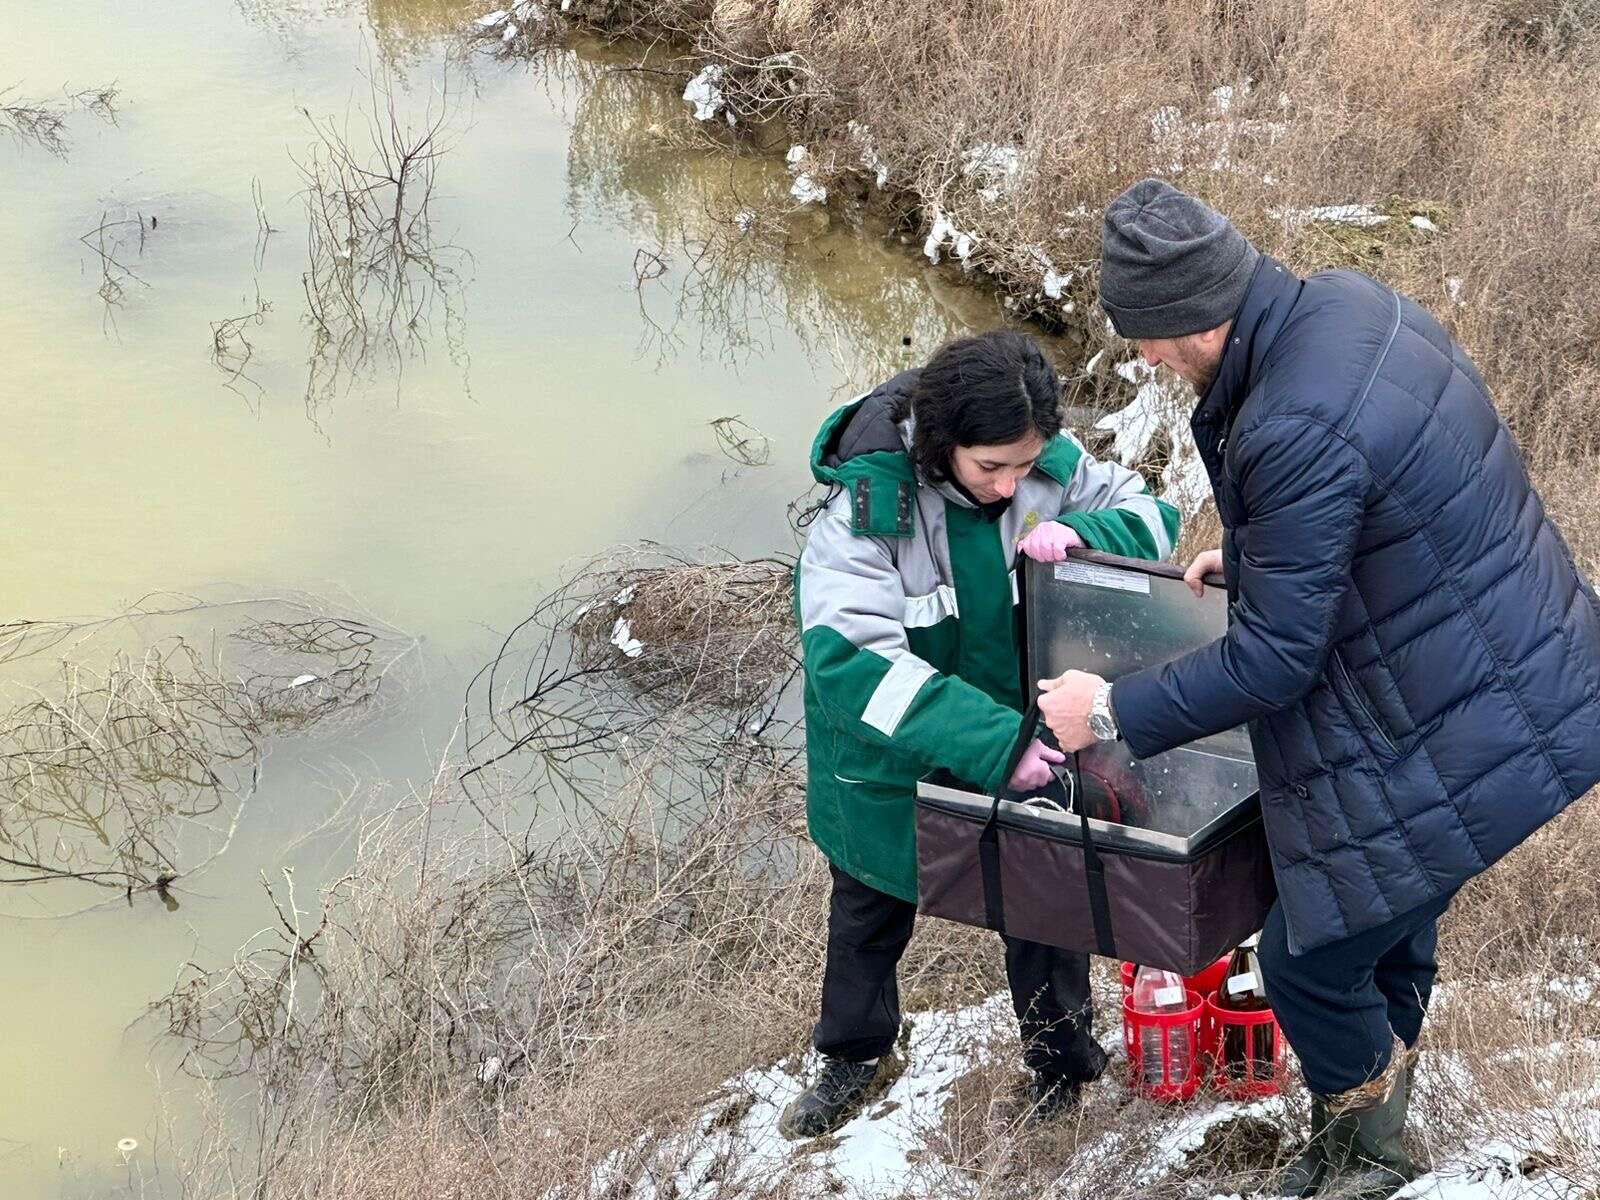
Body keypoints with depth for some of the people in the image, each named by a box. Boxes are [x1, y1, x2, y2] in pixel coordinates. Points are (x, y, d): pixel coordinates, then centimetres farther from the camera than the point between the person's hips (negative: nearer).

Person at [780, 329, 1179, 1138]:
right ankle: (850, 1057, 49)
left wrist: (1080, 532, -33)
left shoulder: (1051, 463, -21)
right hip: (892, 757, -2)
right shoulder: (866, 504, -33)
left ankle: (1061, 1064, 43)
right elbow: (851, 660, -42)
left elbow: (1151, 517, -8)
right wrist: (987, 739, -51)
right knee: (870, 905, 23)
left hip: (1021, 730, 2)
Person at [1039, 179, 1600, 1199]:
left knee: (1312, 962, 6)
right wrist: (1250, 557, 20)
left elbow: (1272, 661, -23)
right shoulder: (1347, 302, -2)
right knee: (1394, 929, 26)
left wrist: (1114, 712, -12)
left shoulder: (1297, 432, -31)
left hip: (1459, 747, -10)